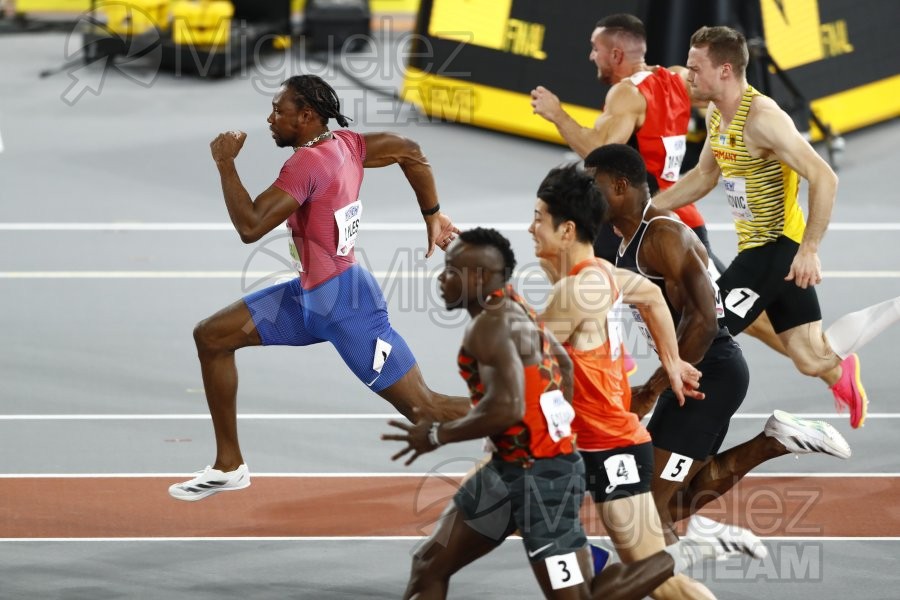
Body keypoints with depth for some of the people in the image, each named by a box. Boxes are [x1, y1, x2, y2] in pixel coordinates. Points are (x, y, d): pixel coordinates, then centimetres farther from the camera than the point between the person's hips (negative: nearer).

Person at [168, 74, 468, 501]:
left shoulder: (307, 163, -23)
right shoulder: (343, 145, 4)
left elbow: (249, 228, -28)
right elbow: (410, 152, 14)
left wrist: (225, 163, -17)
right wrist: (433, 217, 23)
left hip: (344, 303, -10)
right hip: (311, 295, 10)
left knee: (420, 407, -5)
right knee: (211, 337, 8)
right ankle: (229, 466, 15)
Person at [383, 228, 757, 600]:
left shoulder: (490, 325, -20)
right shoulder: (510, 308, 9)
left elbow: (506, 409, -31)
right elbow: (563, 362, 23)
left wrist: (435, 435, -18)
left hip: (540, 475, -10)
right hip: (510, 468, 10)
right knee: (429, 566, 13)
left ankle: (689, 552, 2)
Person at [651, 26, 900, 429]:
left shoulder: (762, 119, -22)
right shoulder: (716, 115, 7)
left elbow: (824, 179, -25)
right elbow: (704, 176, 23)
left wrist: (808, 249, -27)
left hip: (778, 248, -9)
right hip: (756, 248, 9)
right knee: (813, 361, 10)